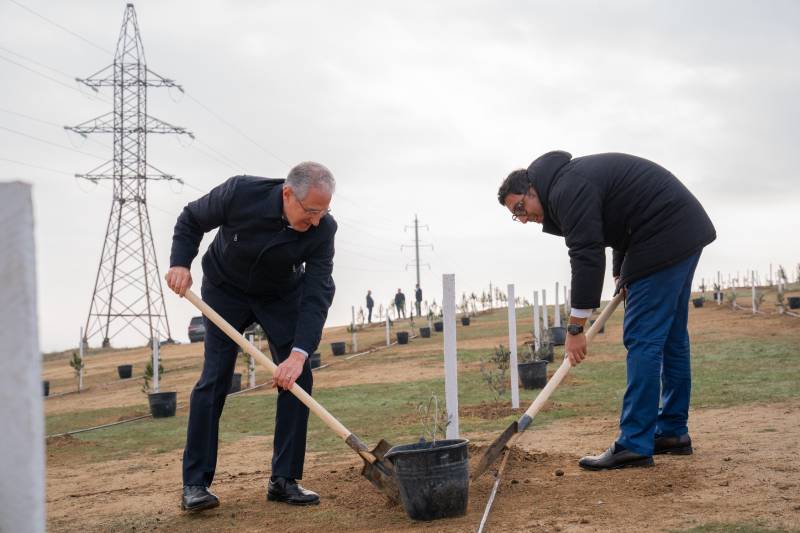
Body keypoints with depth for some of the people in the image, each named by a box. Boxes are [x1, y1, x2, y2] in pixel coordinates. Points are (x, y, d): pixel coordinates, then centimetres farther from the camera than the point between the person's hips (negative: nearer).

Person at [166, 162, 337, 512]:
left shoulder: (322, 229, -27)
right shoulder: (241, 193, -31)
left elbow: (318, 294, -30)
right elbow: (191, 220, -12)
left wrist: (299, 353, -40)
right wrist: (180, 263, -25)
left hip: (282, 295, 2)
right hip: (225, 289, -2)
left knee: (297, 378, -9)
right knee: (214, 378, -10)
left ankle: (284, 480, -1)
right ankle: (195, 483, -4)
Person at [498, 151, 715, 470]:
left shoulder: (567, 191, -15)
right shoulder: (574, 178, 18)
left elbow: (586, 258, -19)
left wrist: (575, 328, -15)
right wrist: (622, 276, 18)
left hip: (664, 238, -11)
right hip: (686, 230, 11)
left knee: (643, 339, -10)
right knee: (670, 337, 14)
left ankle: (634, 446, -10)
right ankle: (673, 432, 21)